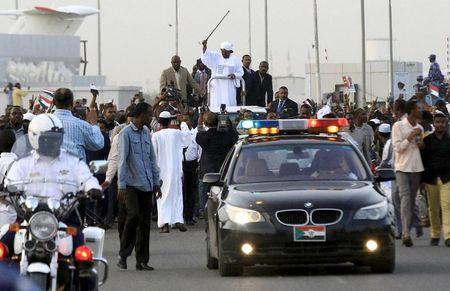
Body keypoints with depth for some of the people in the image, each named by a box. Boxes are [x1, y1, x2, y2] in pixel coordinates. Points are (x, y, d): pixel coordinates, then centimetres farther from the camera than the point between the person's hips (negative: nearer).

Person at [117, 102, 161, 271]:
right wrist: (121, 186, -13)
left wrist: (156, 182, 18)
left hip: (146, 185, 6)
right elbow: (122, 160, -9)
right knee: (133, 216, -18)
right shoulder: (126, 133, -5)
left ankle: (142, 260, 7)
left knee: (145, 221, 4)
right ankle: (123, 255, -8)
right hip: (132, 184, -6)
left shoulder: (146, 132, 15)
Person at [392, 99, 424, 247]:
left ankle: (407, 231, 13)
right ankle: (406, 233, -23)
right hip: (402, 168, -6)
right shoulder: (398, 126, -5)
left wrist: (421, 144, 0)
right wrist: (411, 136, -16)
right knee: (405, 198, -15)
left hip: (416, 168, 6)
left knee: (412, 200, 7)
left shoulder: (420, 128, 12)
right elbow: (398, 148, -10)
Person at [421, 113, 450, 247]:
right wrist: (423, 178, 2)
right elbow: (423, 159, 7)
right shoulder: (427, 140, 7)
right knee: (433, 208, 6)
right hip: (431, 178, 2)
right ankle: (435, 235, 17)